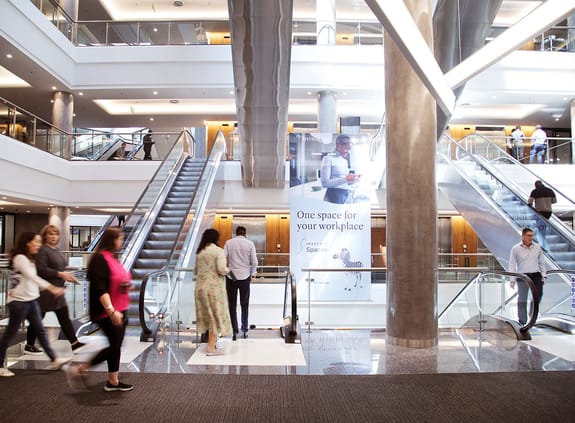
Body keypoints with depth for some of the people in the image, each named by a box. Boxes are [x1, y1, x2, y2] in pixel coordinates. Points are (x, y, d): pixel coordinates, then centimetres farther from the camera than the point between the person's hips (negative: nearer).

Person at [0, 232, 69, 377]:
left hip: (31, 300, 9)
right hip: (18, 301, -9)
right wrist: (51, 288, -36)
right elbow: (33, 277, -27)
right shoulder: (20, 258, -16)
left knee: (40, 330, 7)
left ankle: (54, 360, 9)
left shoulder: (29, 259, 13)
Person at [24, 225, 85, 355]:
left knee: (64, 317, 7)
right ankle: (29, 346, 20)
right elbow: (41, 270, -23)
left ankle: (74, 343, 9)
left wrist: (67, 276, 6)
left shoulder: (57, 250, 13)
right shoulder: (42, 250, -14)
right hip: (45, 290, -9)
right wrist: (60, 274, -23)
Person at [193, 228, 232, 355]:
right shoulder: (218, 250, -10)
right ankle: (211, 348, 3)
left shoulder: (199, 252, 8)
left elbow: (195, 271, 14)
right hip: (214, 288, -6)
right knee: (216, 316, 3)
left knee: (209, 316, 16)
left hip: (201, 287, 7)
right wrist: (227, 270, 2)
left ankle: (212, 344, 24)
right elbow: (221, 269, -19)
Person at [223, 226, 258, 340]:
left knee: (232, 305, 8)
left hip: (231, 277, 0)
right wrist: (251, 274, 11)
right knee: (244, 305, 16)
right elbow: (254, 263, -5)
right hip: (245, 277, 1)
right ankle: (244, 330, 22)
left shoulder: (229, 243, 0)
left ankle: (235, 332, 6)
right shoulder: (250, 243, -2)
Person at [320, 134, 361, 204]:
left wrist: (353, 179, 3)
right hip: (334, 195, -7)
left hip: (347, 195, 7)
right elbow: (325, 183, -13)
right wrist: (345, 179, -18)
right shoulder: (328, 159, -4)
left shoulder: (345, 161, 16)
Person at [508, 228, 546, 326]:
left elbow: (541, 262, 13)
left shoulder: (537, 247, 6)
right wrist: (512, 279, -4)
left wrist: (543, 276, 9)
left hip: (536, 275, 2)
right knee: (522, 299, 2)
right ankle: (522, 321, 10)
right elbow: (512, 265, 0)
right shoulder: (515, 249, -1)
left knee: (538, 294, -9)